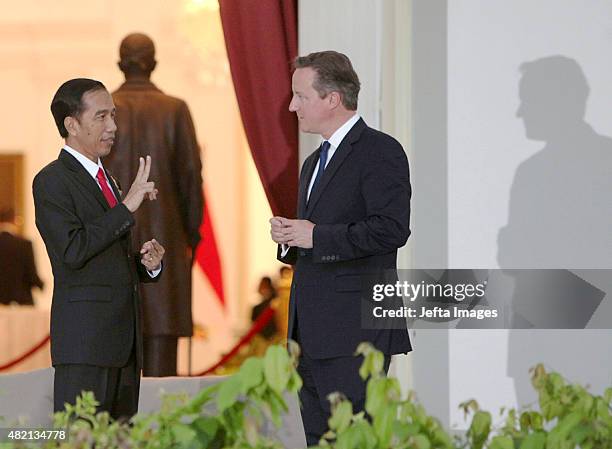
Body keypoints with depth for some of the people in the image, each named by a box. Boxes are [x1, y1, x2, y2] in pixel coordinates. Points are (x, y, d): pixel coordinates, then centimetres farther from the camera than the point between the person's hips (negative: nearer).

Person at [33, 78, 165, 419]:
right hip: (85, 339, -8)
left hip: (125, 340, 8)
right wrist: (127, 206, -17)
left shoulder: (106, 180, 21)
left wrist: (148, 263, 6)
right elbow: (72, 250, -19)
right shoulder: (52, 181, -5)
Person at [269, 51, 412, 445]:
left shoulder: (380, 151, -7)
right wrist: (290, 239, 8)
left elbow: (392, 229, -20)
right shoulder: (314, 163, 22)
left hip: (355, 331, -9)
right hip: (313, 333, 9)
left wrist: (316, 236, -17)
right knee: (319, 437, 9)